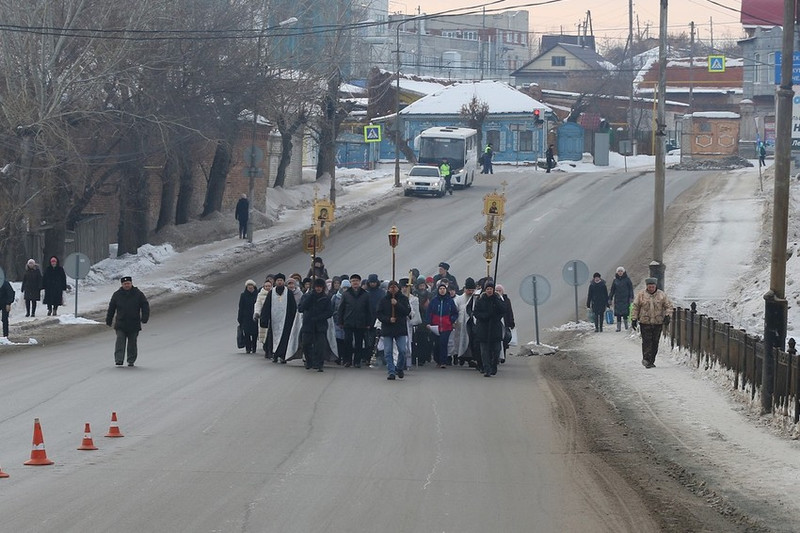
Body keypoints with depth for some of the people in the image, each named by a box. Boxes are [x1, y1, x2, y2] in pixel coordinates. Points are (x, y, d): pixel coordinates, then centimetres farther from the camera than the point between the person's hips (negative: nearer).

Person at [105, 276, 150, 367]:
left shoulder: (138, 294, 3)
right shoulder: (117, 295, 6)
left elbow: (145, 306, 4)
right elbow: (111, 309, 13)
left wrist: (144, 318, -9)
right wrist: (108, 321, 12)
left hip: (134, 325, 0)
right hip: (120, 324, 0)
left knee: (132, 343, 6)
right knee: (120, 342, -11)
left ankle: (131, 361, 16)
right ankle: (119, 360, -16)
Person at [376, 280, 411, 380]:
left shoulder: (403, 299, 4)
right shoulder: (383, 300, 5)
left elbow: (407, 311, -7)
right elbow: (378, 313, 2)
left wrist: (397, 304, -18)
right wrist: (388, 319, -13)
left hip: (401, 329, -1)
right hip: (387, 329, 1)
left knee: (403, 351, -5)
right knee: (388, 352, -2)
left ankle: (399, 368, 17)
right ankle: (391, 372, 3)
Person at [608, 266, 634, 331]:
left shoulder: (627, 279, 0)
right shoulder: (615, 280, 9)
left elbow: (631, 289, -1)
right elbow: (612, 290, 12)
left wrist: (631, 297, -9)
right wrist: (610, 299, 9)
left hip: (625, 299, -3)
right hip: (617, 299, 3)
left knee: (625, 313, -8)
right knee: (618, 314, 0)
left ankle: (626, 323, 16)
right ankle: (618, 327, 4)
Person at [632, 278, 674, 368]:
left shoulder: (662, 295, 3)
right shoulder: (641, 295, 2)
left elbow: (668, 306, 5)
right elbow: (635, 307, 5)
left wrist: (667, 316, -10)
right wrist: (634, 319, 1)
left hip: (658, 322, 2)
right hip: (645, 322, -2)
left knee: (655, 342, 5)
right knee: (647, 341, -11)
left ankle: (651, 361, 13)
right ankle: (646, 360, -11)